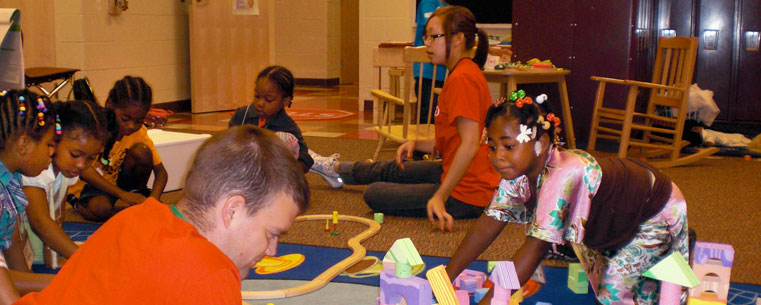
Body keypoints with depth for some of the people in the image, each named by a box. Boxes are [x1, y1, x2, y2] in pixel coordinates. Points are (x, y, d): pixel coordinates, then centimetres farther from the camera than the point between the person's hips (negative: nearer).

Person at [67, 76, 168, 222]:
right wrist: (123, 194, -38)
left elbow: (160, 171, -11)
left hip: (117, 180, 3)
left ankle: (140, 192, 0)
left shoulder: (139, 132, -12)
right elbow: (83, 168, -31)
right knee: (102, 209, -36)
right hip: (89, 183, -3)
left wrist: (152, 199, -32)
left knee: (142, 151, -24)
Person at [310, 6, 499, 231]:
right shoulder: (463, 73, 10)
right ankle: (334, 168, 52)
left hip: (466, 195, -10)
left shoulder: (462, 78, -22)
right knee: (392, 170, 28)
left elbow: (470, 144, -29)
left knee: (375, 195, -1)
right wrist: (416, 144, 5)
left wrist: (439, 197, -29)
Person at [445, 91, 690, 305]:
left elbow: (535, 248, -44)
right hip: (611, 219, 8)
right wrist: (446, 278, -20)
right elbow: (488, 224, -15)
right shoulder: (518, 171, -17)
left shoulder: (563, 177, -42)